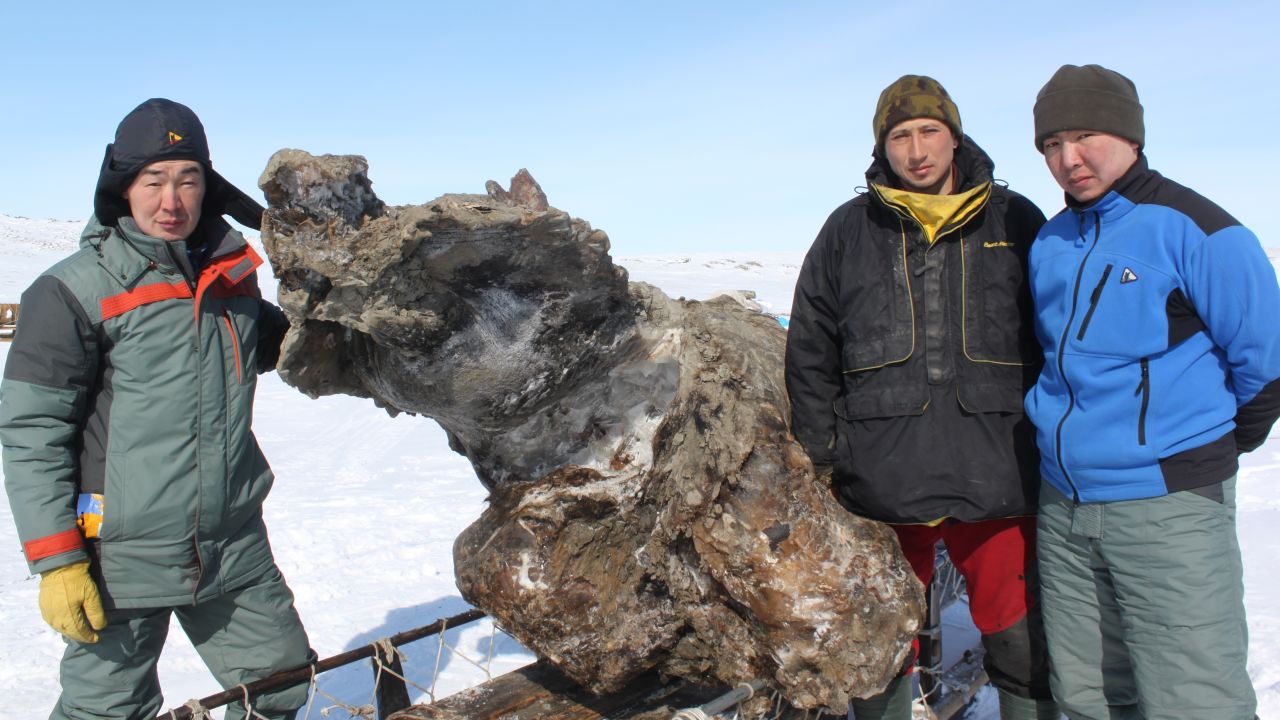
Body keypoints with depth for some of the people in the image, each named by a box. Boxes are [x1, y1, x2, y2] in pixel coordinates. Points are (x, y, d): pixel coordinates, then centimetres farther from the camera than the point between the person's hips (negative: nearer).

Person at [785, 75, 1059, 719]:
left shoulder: (1015, 222, 6)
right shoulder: (848, 231, 6)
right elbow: (809, 355, 9)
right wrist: (823, 455, 4)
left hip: (998, 480, 0)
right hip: (882, 485, 0)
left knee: (1025, 648, 9)